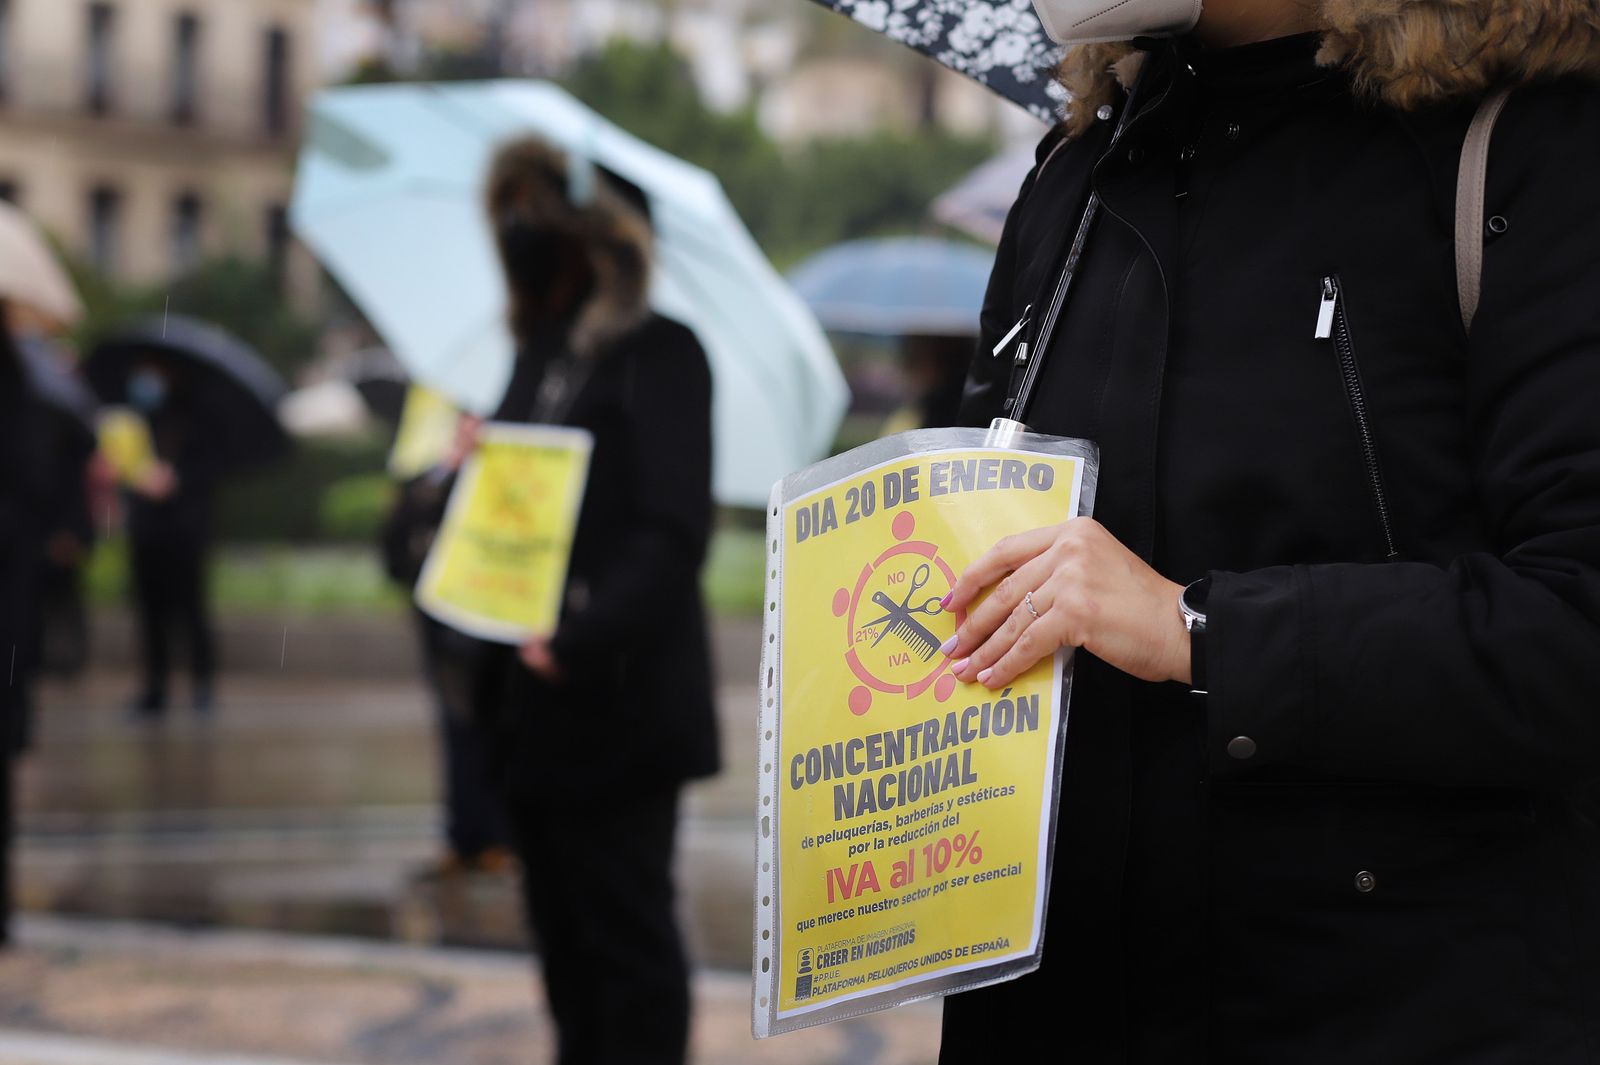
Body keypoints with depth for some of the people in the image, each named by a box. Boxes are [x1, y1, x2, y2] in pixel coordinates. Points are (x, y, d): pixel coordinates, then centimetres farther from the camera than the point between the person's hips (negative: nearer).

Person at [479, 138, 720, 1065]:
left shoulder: (657, 354, -8)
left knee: (625, 936, -3)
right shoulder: (538, 359, 16)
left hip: (620, 703, -8)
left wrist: (586, 640, -25)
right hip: (539, 707, 8)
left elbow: (674, 529, -17)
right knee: (564, 936, 13)